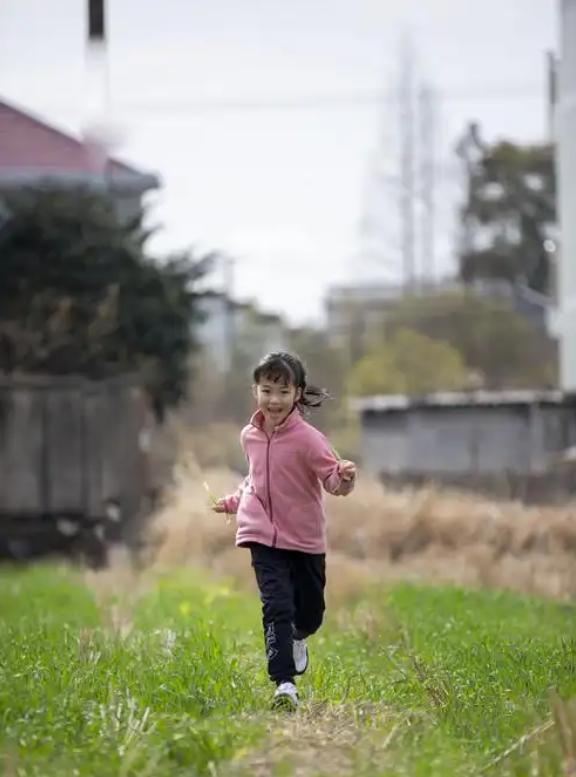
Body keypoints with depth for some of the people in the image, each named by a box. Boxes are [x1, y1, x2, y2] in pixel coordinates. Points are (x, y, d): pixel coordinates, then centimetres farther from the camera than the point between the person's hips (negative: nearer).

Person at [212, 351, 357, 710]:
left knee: (310, 612, 13)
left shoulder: (307, 438, -14)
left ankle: (296, 639, 49)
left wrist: (344, 477, -40)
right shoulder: (250, 436, 2)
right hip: (263, 534, 1)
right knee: (277, 606, -16)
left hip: (305, 537, -1)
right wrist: (234, 501, 21)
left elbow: (332, 479, -19)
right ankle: (284, 683, -17)